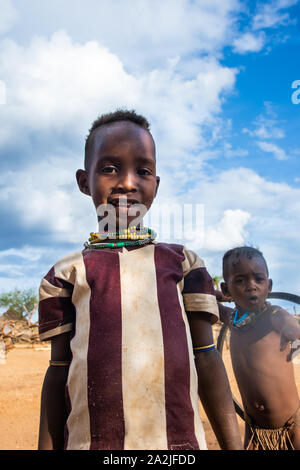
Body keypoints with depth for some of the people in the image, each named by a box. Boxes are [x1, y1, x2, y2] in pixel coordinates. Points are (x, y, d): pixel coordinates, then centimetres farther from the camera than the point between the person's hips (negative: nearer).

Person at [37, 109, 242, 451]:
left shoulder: (183, 262, 8)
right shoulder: (67, 274, 7)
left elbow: (206, 357, 6)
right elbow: (59, 370, 7)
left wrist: (233, 445, 4)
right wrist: (48, 446, 6)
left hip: (178, 441, 1)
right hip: (89, 441, 0)